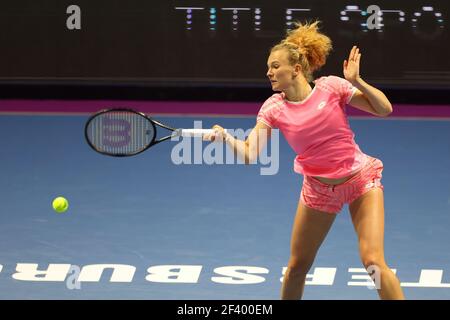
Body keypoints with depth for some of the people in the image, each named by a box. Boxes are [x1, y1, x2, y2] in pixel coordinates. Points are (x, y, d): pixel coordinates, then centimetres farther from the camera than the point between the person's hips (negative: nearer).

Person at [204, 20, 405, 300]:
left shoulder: (331, 87, -12)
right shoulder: (273, 108, -7)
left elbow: (384, 109, -11)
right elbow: (249, 154, -16)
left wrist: (356, 81, -24)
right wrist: (226, 137, -35)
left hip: (361, 179, -3)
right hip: (318, 189, 3)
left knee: (373, 260, -15)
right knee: (297, 266, 9)